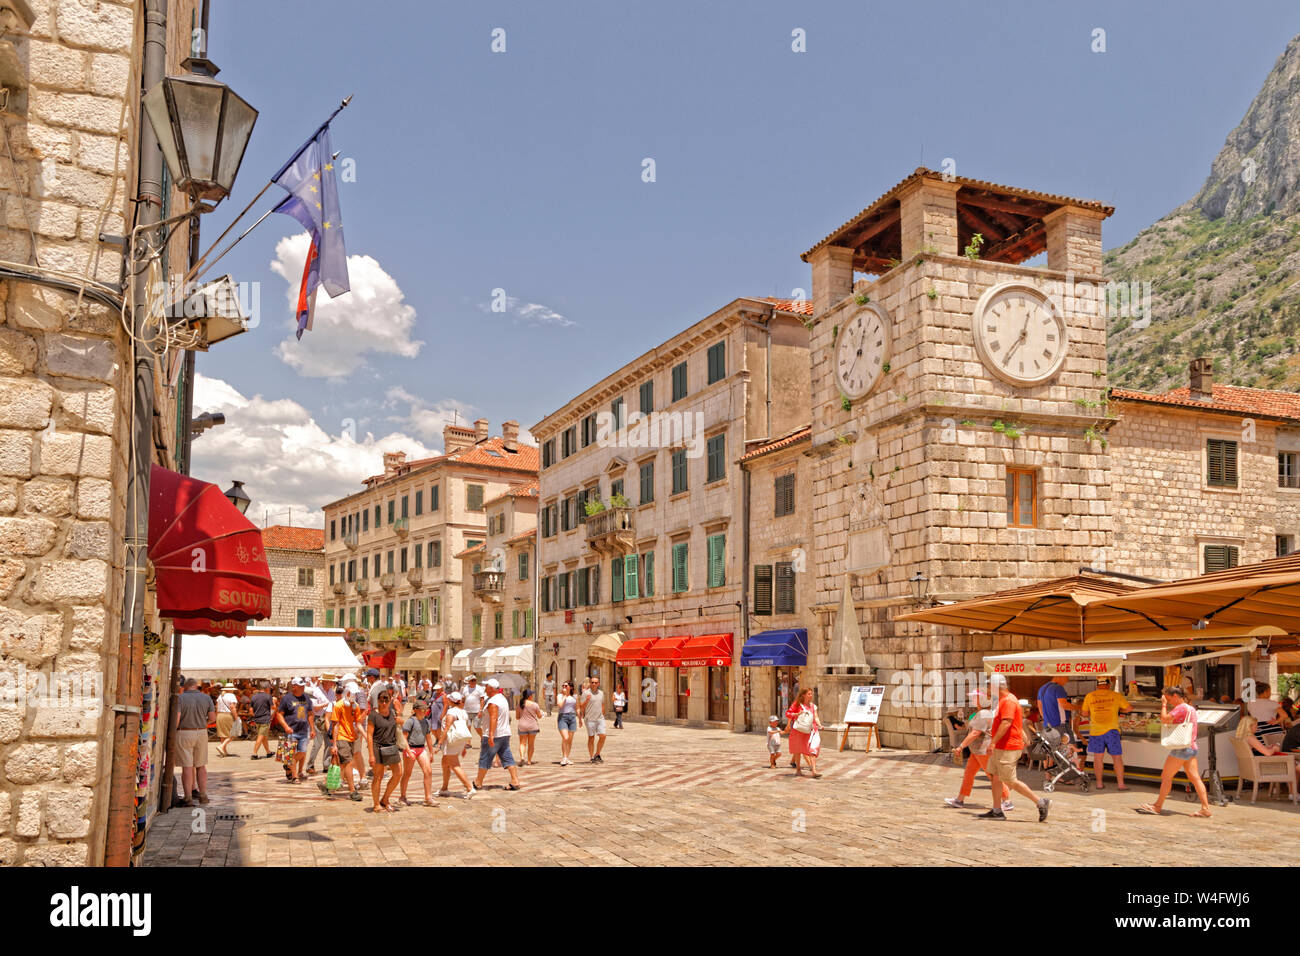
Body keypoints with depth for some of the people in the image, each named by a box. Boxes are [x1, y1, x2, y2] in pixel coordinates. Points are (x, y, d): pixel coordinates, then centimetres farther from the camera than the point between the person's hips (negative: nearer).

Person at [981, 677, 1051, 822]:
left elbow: (1006, 723, -27)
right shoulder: (1003, 700, 16)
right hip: (1000, 748, 11)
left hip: (1007, 748, -11)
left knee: (1010, 781, -6)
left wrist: (993, 741, -27)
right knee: (994, 777, 10)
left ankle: (1041, 803, 1)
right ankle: (996, 811, 13)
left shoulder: (1008, 701, -17)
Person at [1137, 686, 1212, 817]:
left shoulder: (1181, 707, -13)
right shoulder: (1191, 709, 17)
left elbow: (1164, 719, -21)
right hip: (1192, 748, 9)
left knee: (1166, 776, -1)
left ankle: (1158, 806, 6)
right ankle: (1205, 808, 1)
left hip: (1182, 747, -9)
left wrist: (1163, 705, -8)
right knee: (1195, 778, 6)